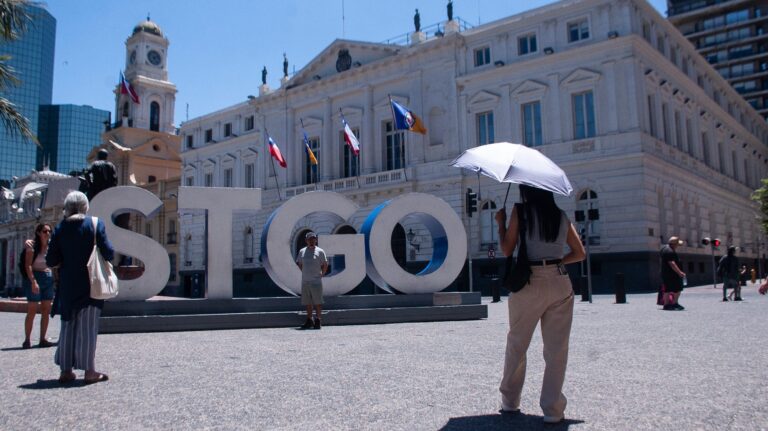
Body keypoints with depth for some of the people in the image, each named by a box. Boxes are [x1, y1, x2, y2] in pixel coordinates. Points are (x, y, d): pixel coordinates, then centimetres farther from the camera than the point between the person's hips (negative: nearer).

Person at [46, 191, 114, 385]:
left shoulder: (60, 228, 1)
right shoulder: (95, 225, -8)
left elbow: (51, 261, 0)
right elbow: (108, 253, -12)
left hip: (68, 286, 3)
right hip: (90, 285, -3)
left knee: (68, 325, 12)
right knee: (88, 327, 1)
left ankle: (66, 370, 16)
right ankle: (89, 371, 3)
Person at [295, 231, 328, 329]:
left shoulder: (320, 251, -3)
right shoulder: (302, 251, 9)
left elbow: (325, 265, 2)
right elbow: (299, 263, 20)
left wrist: (321, 274, -1)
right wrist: (305, 273, 12)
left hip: (316, 281, -4)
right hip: (305, 281, 4)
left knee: (317, 302, -2)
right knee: (307, 302, 10)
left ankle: (317, 320, 5)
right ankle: (309, 320, 20)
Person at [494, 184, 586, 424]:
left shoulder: (520, 211, -2)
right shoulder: (561, 216, 9)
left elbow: (507, 250, -2)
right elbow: (580, 253, 13)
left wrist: (501, 223, 10)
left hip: (529, 285, -2)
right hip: (560, 285, 2)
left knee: (516, 346, 13)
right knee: (557, 350, 5)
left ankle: (510, 402, 23)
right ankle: (553, 410, 5)